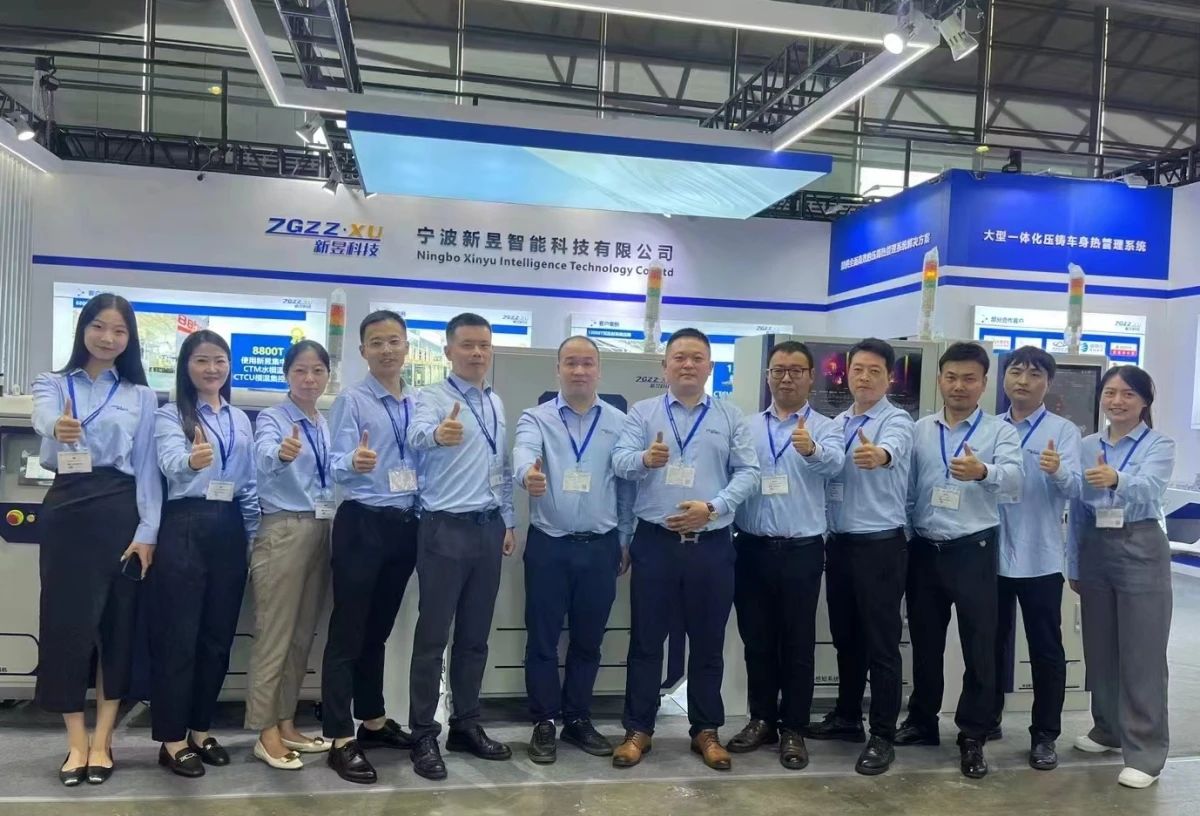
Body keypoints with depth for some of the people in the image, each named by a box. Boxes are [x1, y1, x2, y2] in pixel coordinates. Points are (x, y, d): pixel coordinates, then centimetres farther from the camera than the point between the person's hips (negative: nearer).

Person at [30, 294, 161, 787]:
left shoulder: (141, 396, 9)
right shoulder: (52, 385, 7)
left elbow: (147, 467, 3)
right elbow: (44, 421, -18)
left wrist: (148, 531, -6)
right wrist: (60, 429, -43)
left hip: (120, 513, 0)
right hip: (67, 511, 0)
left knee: (118, 623, 3)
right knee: (66, 621, 0)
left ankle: (102, 741, 15)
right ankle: (77, 743, 13)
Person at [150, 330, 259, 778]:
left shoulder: (241, 419, 14)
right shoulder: (170, 415, -2)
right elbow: (171, 464, -22)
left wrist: (255, 536, 12)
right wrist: (193, 460, -45)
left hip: (229, 529, 5)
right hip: (184, 528, -5)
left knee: (218, 634, 10)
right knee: (178, 634, 0)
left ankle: (200, 730, 24)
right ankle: (172, 739, 11)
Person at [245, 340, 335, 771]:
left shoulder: (327, 426, 13)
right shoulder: (271, 417, -7)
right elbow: (264, 455, -29)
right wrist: (282, 453, -50)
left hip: (321, 529, 7)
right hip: (284, 530, -7)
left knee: (303, 635, 12)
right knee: (274, 635, -1)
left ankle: (286, 723, 23)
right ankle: (266, 731, 9)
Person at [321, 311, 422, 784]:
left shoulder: (419, 405, 9)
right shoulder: (351, 401, -6)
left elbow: (426, 462, 12)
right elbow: (337, 465, -16)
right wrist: (355, 463, -37)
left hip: (405, 525, 6)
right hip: (362, 523, -5)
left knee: (378, 630, 17)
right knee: (347, 632, 0)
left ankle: (374, 722, 31)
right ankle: (341, 740, 8)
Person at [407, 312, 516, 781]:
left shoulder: (497, 403, 13)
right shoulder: (433, 398, -8)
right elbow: (417, 435, -31)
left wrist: (509, 522, 15)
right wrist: (437, 433, -54)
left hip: (488, 528, 6)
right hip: (446, 529, -6)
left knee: (475, 635, 13)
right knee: (433, 635, 0)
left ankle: (466, 725, 25)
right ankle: (424, 736, 11)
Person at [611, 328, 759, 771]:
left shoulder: (731, 416, 7)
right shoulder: (642, 412, 5)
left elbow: (748, 472, 0)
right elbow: (620, 460, -9)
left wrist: (712, 507, -15)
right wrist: (645, 458, -31)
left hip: (712, 544, 1)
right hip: (655, 541, -1)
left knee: (708, 641, 10)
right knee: (646, 639, 6)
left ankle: (706, 730, 25)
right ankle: (638, 729, 19)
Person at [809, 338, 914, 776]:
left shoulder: (896, 420, -10)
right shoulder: (837, 423, 11)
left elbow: (893, 447, -35)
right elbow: (827, 474, 11)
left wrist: (879, 455, -56)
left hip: (881, 543, -6)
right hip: (839, 541, 6)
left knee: (881, 642, 1)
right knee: (845, 636, 17)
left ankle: (882, 736, 13)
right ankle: (847, 716, 33)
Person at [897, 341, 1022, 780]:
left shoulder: (1000, 430, -2)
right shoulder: (919, 430, 7)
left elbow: (1014, 481, -20)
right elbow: (906, 487, 9)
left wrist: (983, 472, -41)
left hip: (973, 551, -3)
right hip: (924, 550, 3)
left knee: (979, 647, 3)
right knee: (924, 642, 14)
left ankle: (972, 737, 16)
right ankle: (922, 721, 29)